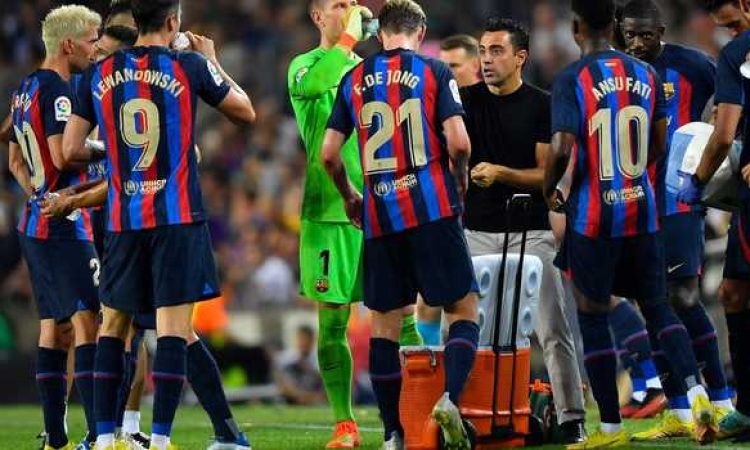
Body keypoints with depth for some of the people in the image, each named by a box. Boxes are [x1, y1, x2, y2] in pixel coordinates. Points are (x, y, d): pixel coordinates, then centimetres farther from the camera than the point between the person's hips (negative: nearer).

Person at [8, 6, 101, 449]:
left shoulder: (25, 90, 16)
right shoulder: (57, 90, -14)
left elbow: (16, 160, 23)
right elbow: (63, 155, -22)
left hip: (36, 223, 10)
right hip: (64, 226, -10)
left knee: (54, 326, 11)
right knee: (89, 320, -12)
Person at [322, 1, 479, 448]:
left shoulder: (354, 79, 9)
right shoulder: (434, 70, 0)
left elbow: (329, 152, 8)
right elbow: (458, 142, -10)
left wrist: (350, 195, 24)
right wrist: (459, 183, 9)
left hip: (379, 216, 3)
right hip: (432, 210, -3)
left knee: (385, 323, 9)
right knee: (465, 308, 5)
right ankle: (450, 397, -18)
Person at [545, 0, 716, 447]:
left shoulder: (573, 79, -12)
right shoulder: (646, 75, 5)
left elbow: (563, 148, -19)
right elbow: (659, 145, 11)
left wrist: (550, 190, -1)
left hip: (593, 215, -5)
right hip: (641, 210, 5)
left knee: (593, 317, 6)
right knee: (658, 308, 14)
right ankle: (696, 391, -8)